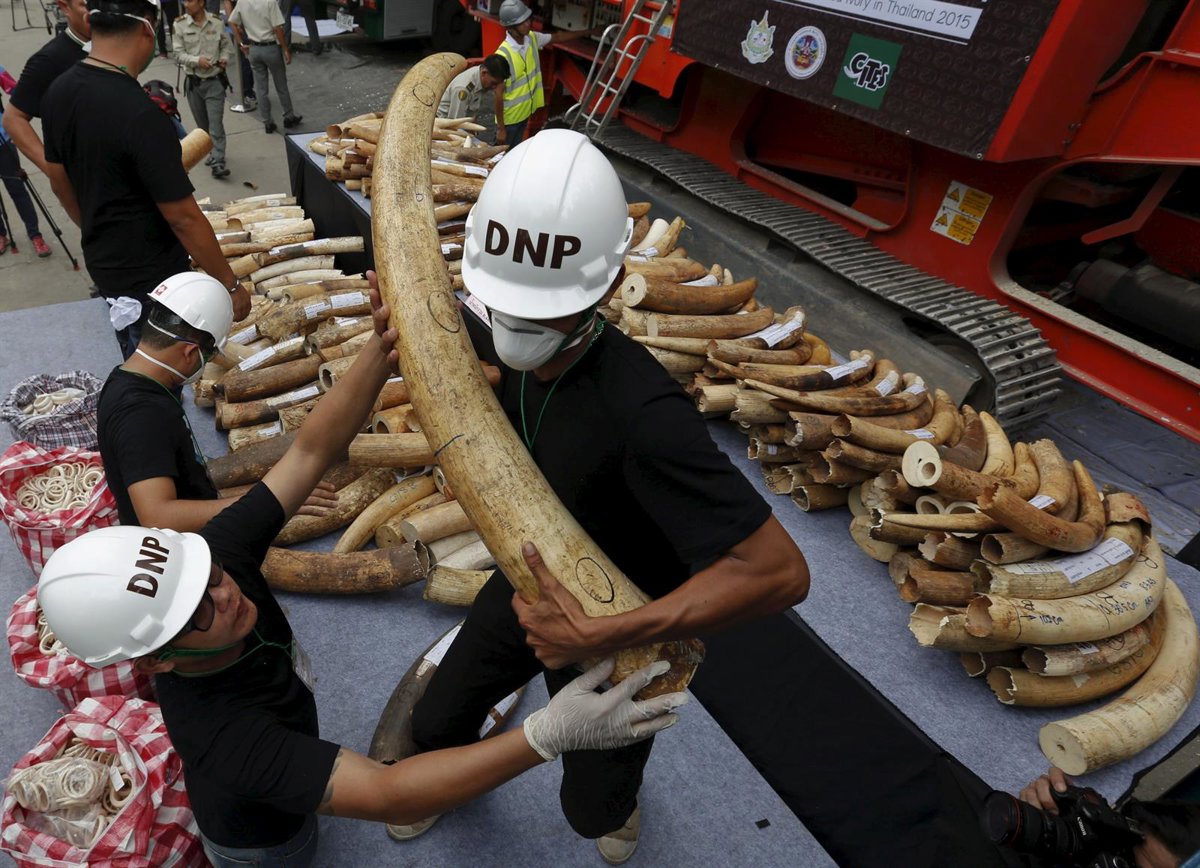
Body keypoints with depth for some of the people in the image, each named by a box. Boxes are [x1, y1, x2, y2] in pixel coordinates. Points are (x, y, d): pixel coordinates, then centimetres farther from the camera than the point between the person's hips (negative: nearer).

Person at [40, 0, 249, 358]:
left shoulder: (59, 91, 0)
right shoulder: (140, 114, -27)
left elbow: (59, 182, 11)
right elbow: (184, 218, -25)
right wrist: (231, 286, -16)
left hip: (102, 262, 8)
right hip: (150, 277, -8)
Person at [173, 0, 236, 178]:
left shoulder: (217, 23, -2)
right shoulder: (180, 25, -4)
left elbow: (227, 46, 10)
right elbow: (179, 54, -5)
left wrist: (224, 59, -10)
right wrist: (197, 60, -21)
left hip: (215, 81, -2)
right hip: (193, 82, 2)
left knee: (216, 123, -9)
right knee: (202, 124, 12)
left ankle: (218, 163, -11)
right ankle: (213, 152, 31)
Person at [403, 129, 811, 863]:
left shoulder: (641, 411, -42)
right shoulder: (521, 349, -18)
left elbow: (780, 572, -42)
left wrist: (601, 636, -44)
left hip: (616, 640, -5)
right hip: (528, 588, 6)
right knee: (435, 726, 23)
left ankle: (620, 797, 59)